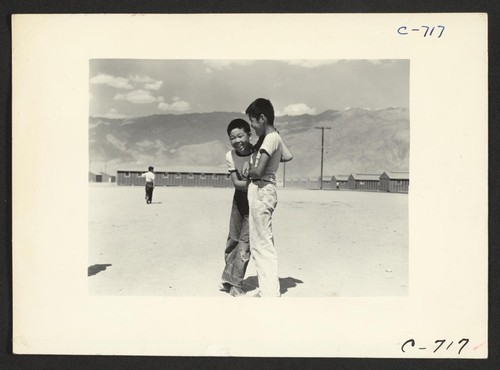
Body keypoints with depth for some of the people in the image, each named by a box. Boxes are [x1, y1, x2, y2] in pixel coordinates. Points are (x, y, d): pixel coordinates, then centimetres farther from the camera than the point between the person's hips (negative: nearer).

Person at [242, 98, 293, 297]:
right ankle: (267, 290, 22)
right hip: (264, 189, 10)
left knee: (263, 244, -6)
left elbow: (258, 171, -25)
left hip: (261, 191, -10)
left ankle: (270, 293, -3)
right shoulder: (276, 137, 11)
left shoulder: (270, 139, -17)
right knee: (260, 243, 16)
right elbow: (289, 156, 29)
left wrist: (248, 171, -4)